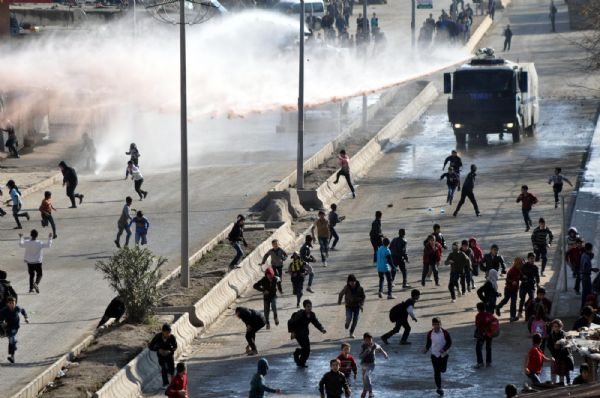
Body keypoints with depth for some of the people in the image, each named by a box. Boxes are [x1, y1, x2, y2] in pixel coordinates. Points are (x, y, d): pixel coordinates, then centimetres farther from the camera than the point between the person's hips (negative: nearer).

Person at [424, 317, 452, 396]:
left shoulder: (445, 333, -12)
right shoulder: (430, 333, -6)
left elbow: (449, 342, -6)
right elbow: (428, 343, 8)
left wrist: (444, 349, -22)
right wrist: (426, 349, -12)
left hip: (443, 354, 0)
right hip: (434, 354, 0)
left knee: (443, 370, 6)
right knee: (437, 372, -1)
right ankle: (439, 388, 8)